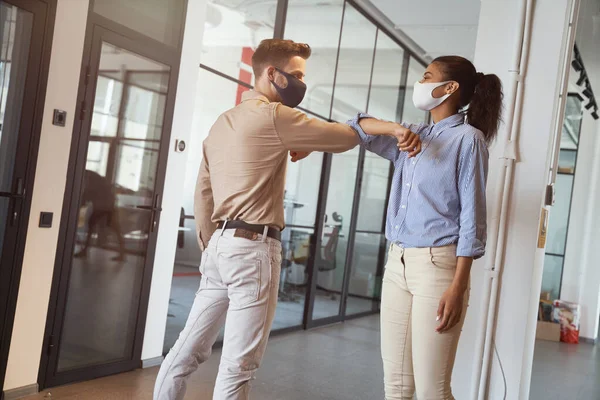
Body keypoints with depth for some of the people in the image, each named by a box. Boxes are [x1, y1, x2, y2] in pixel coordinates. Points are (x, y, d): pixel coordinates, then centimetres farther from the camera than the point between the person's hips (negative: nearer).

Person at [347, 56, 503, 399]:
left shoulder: (468, 138, -6)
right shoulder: (415, 136, 15)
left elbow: (472, 219, -11)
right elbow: (358, 128, 14)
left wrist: (458, 287, -17)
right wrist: (395, 128, -6)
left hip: (437, 264, -7)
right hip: (397, 261, 7)